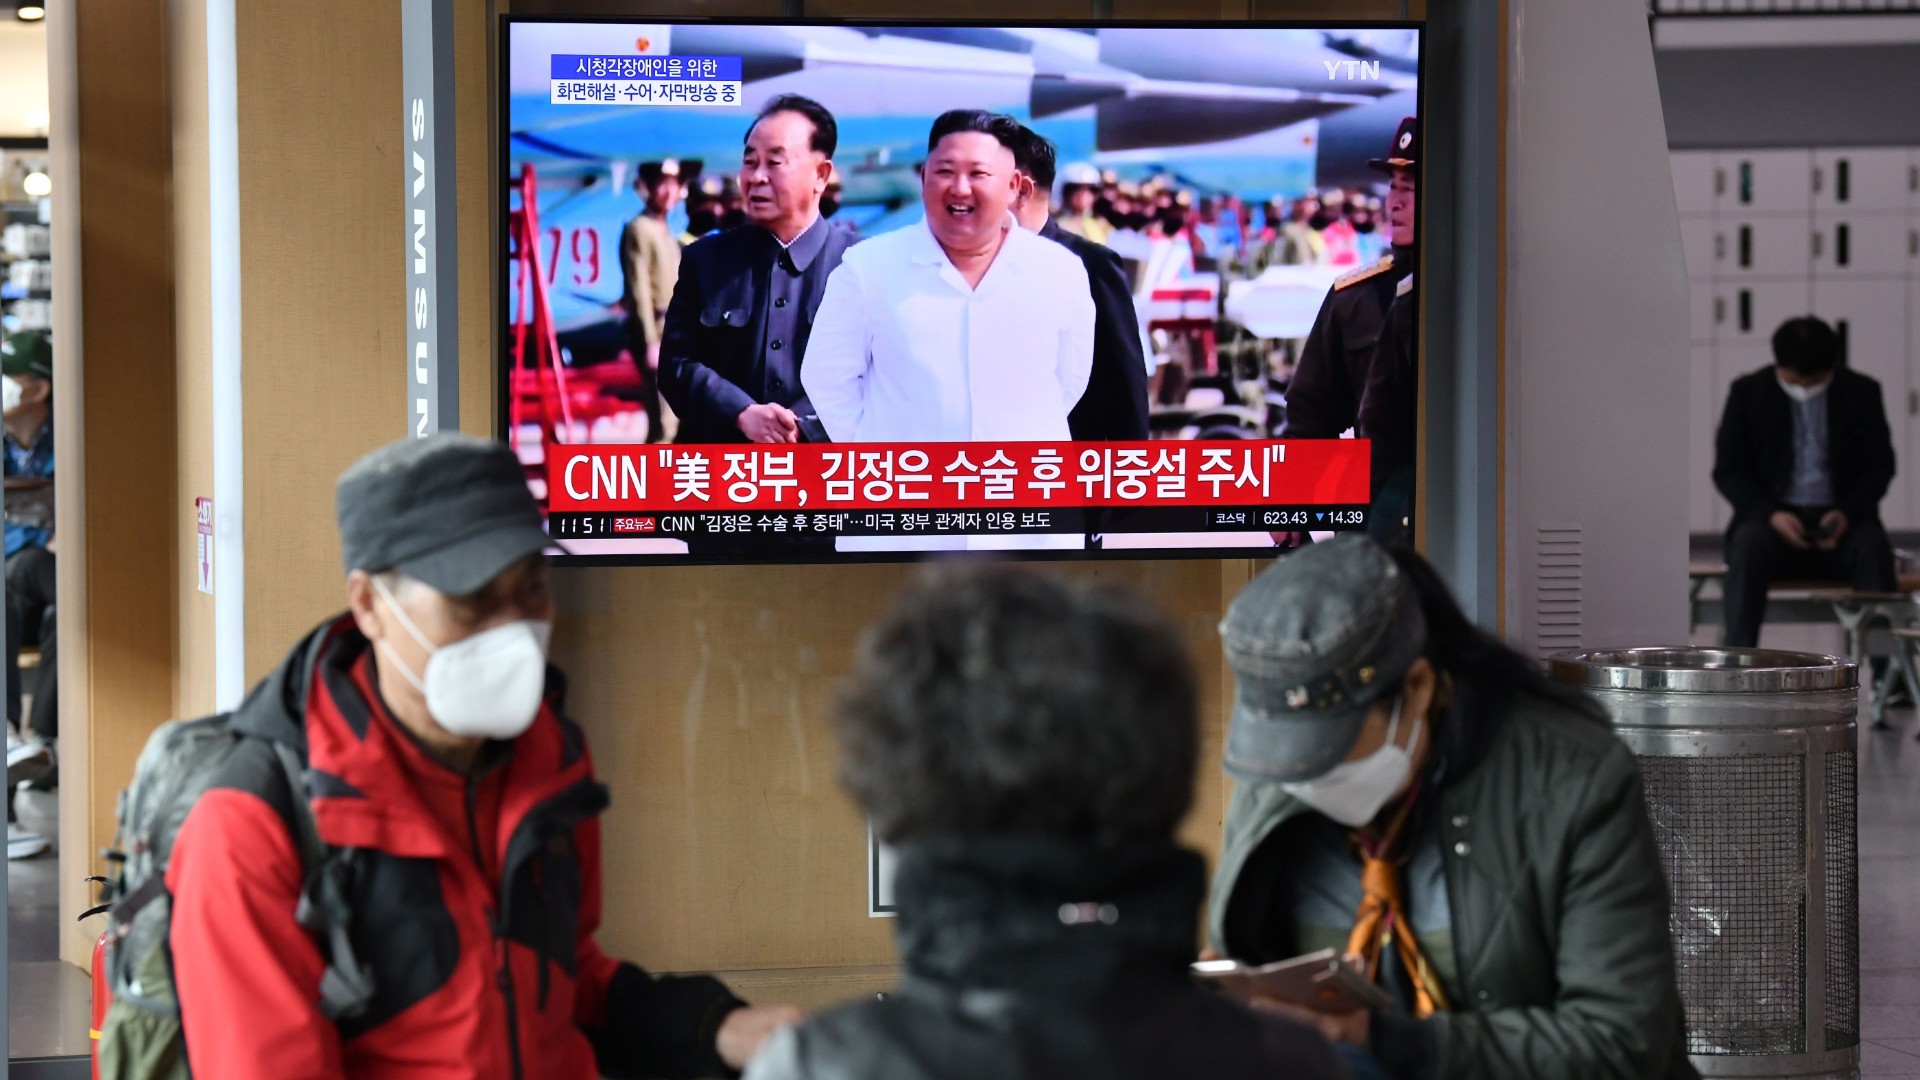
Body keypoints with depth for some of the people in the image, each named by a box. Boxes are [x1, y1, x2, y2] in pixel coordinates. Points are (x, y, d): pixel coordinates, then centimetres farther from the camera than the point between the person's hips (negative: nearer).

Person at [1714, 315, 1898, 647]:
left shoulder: (1862, 393, 4)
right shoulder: (1748, 393, 3)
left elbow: (1880, 467, 7)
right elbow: (1727, 471, 4)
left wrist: (1847, 512, -13)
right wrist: (1770, 514, -14)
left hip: (1840, 520, 0)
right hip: (1772, 519, 0)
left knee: (1872, 547, -32)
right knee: (1748, 547, -34)